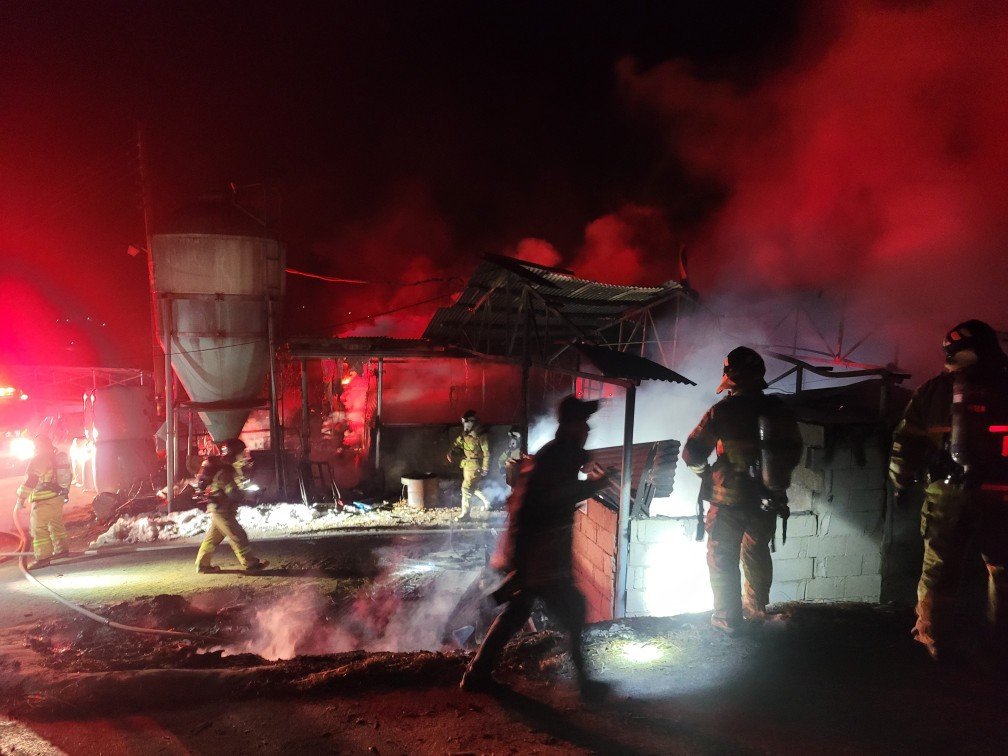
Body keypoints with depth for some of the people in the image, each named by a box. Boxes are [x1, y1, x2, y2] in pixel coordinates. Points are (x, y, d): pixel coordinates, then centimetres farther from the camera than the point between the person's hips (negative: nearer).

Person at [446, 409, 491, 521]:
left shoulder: (481, 435, -17)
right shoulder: (464, 434, 5)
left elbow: (486, 453, -16)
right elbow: (456, 444, 10)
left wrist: (485, 469, -16)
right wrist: (450, 453, -11)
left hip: (475, 466, -8)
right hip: (467, 465, 8)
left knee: (466, 488, -10)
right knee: (473, 487, 20)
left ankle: (466, 514, -5)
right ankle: (486, 502, 40)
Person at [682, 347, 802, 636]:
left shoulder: (722, 411, -17)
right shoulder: (779, 410, -4)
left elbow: (692, 453, -13)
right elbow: (795, 451, 9)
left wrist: (703, 470, 8)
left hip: (729, 500, -5)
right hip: (768, 500, 5)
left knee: (722, 558, 11)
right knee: (757, 553, 24)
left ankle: (729, 618, 16)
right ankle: (756, 608, 39)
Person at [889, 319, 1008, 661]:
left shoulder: (934, 389, 2)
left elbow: (906, 440, 2)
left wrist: (902, 482, 14)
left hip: (946, 493, 0)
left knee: (939, 570, 9)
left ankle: (937, 641, 14)